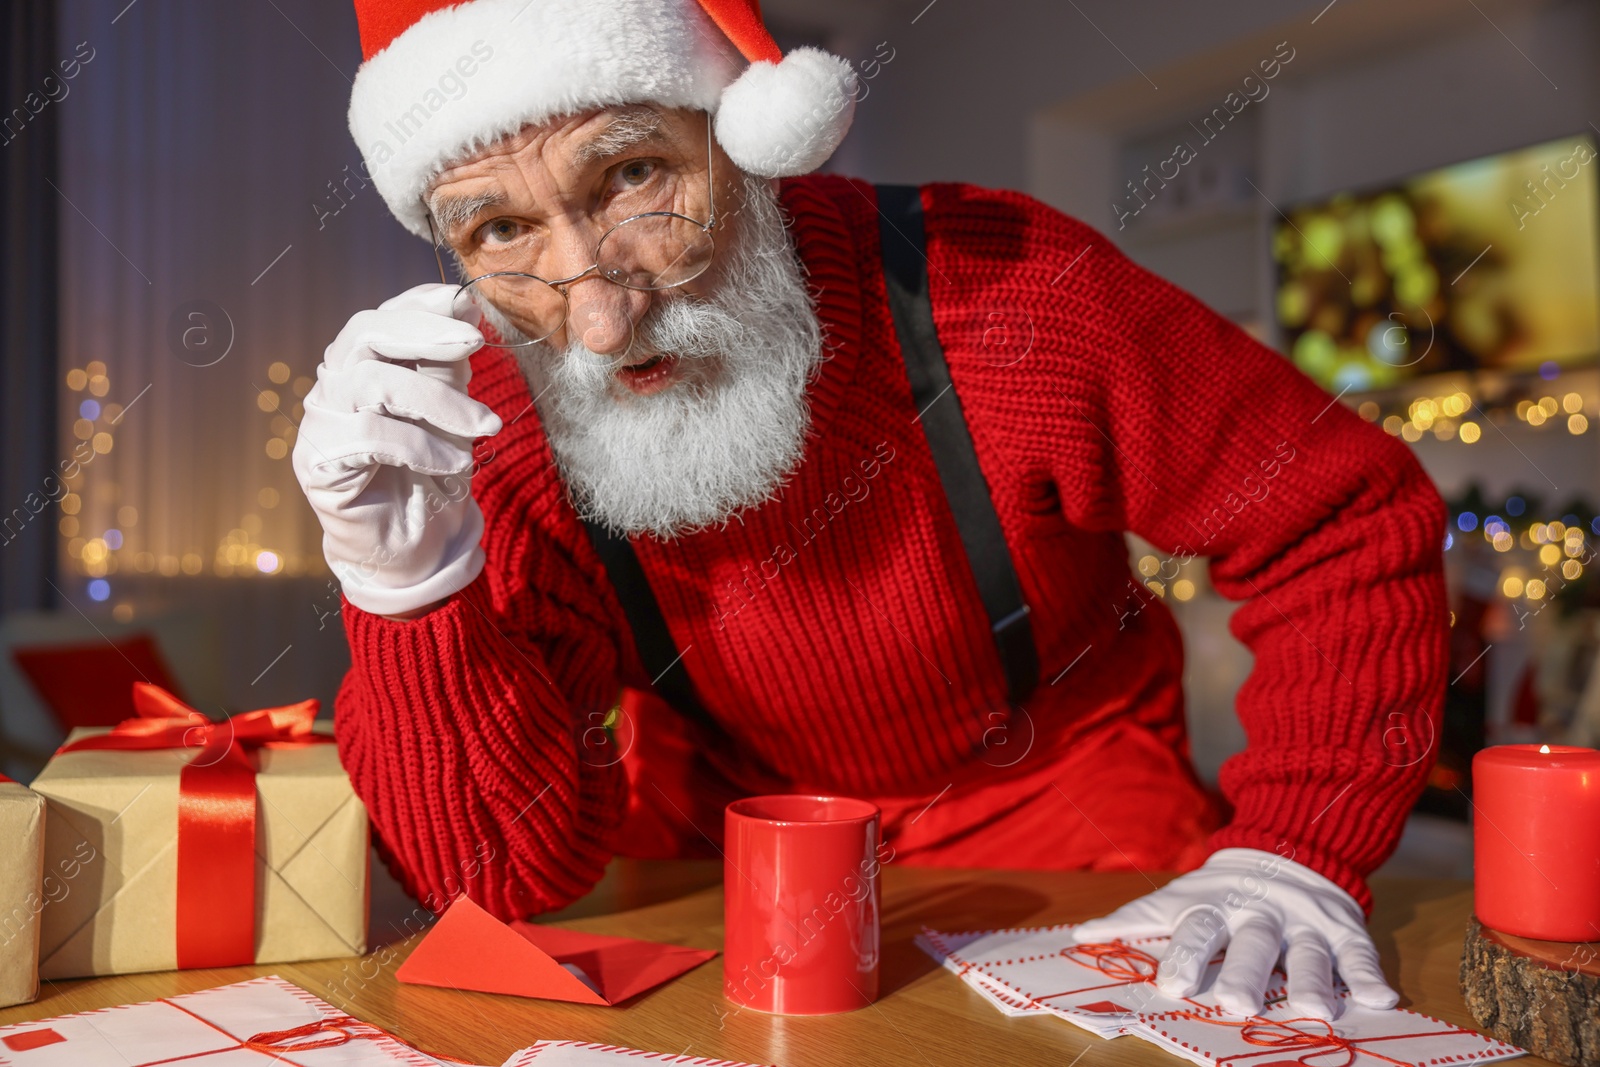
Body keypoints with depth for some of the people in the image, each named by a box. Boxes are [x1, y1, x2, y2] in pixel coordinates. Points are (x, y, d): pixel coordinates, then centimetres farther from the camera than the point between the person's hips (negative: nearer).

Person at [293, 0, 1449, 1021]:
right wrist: (411, 591, -38)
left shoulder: (996, 289, -26)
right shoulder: (486, 438, -20)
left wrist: (1296, 853, -24)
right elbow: (506, 875, -22)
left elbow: (1352, 521, -15)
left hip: (1050, 779, -2)